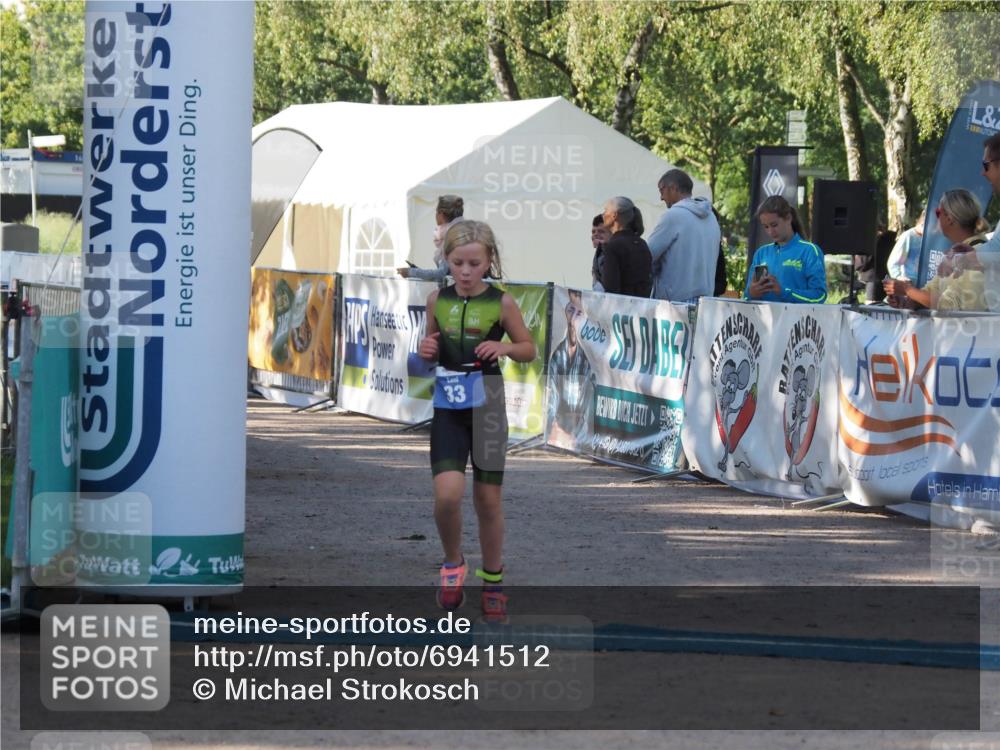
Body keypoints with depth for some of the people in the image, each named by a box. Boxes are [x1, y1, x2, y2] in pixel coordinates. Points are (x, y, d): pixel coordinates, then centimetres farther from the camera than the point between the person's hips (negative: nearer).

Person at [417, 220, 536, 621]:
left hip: (487, 404, -1)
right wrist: (427, 351, -6)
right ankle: (453, 564, 11)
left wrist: (505, 348, -15)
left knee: (488, 499, 7)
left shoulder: (501, 303, -5)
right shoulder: (438, 300, 2)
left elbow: (529, 349, 5)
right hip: (448, 406, 1)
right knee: (447, 494, -16)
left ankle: (493, 581, 24)